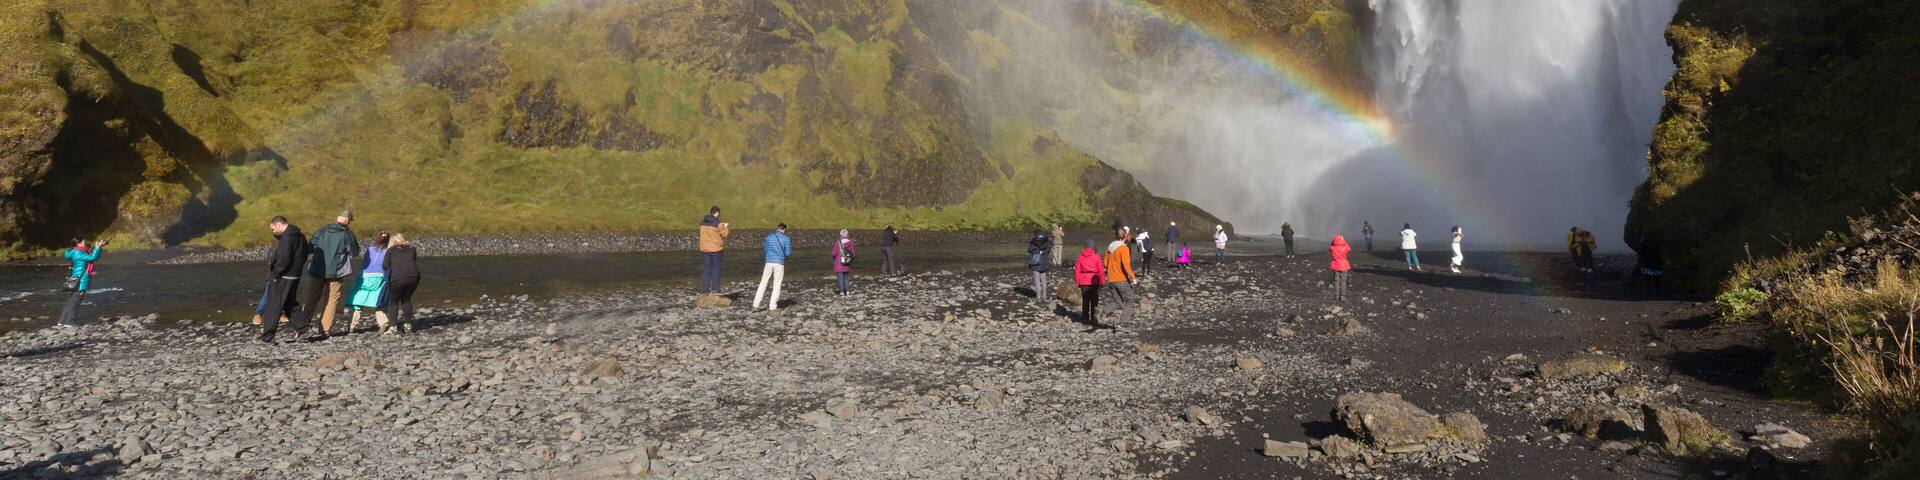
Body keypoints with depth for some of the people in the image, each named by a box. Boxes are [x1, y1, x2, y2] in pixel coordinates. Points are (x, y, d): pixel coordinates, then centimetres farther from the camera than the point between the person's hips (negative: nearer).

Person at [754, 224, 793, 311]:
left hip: (769, 262, 3)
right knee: (777, 284, 5)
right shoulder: (786, 239, -2)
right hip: (779, 263, -2)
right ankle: (772, 306, 3)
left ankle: (756, 304, 8)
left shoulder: (769, 236, 6)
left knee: (763, 282, 10)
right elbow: (788, 253, -2)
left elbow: (765, 250, 12)